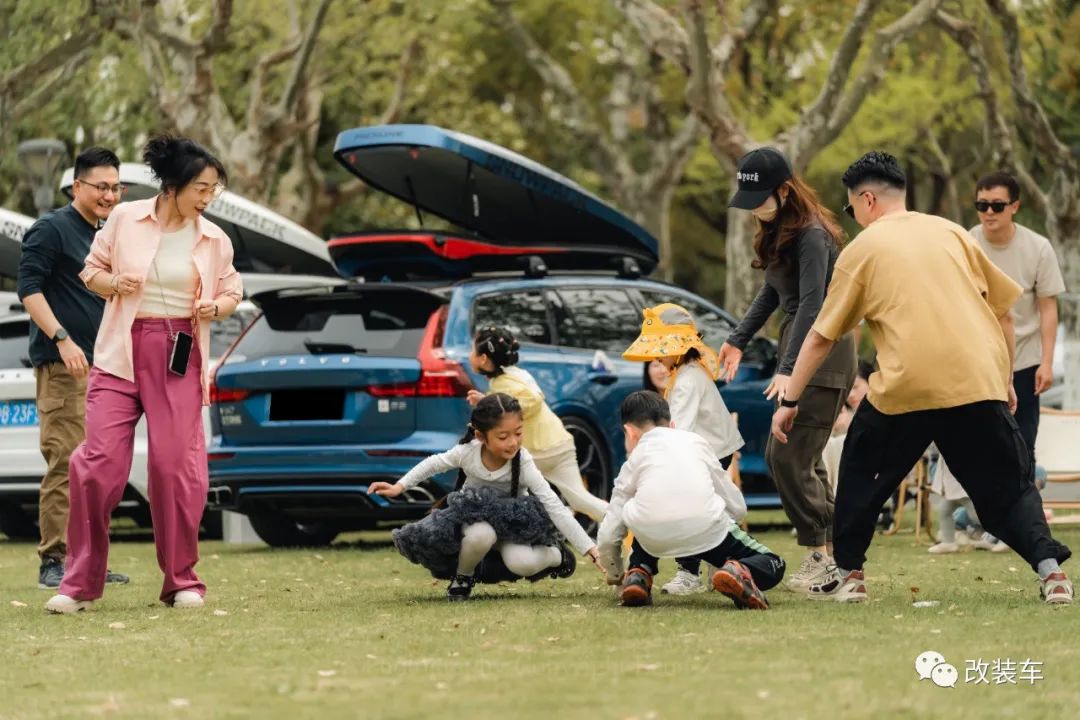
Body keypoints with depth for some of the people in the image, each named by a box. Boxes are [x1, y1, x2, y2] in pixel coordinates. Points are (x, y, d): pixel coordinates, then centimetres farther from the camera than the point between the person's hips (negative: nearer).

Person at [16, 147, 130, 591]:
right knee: (66, 463, -14)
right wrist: (63, 339, -22)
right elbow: (29, 288, -13)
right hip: (62, 369, -9)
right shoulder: (51, 230, -5)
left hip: (101, 367, 9)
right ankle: (54, 562, -14)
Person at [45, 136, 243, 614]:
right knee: (100, 462, -8)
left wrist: (216, 307, -6)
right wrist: (113, 283, -12)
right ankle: (79, 584, -1)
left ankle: (182, 581, 10)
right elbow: (91, 270, 10)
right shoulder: (125, 220, 1)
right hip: (122, 352, -1)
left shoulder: (214, 240, 6)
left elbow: (231, 291, 16)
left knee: (177, 465, -4)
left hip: (180, 357, 1)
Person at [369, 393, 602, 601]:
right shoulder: (467, 451, -22)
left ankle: (556, 556, 6)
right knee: (481, 534, -38)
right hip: (474, 519, 0)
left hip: (511, 524, 0)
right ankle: (462, 577, -4)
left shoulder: (523, 464, -27)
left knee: (522, 563, -32)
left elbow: (555, 508, -28)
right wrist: (399, 487, -1)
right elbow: (434, 464, 0)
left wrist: (590, 550, -33)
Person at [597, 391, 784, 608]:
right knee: (773, 566, 19)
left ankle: (639, 574, 13)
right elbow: (737, 508, 25)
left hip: (654, 537, 1)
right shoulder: (696, 441, 27)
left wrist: (615, 575, 41)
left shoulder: (634, 460, 24)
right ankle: (738, 571, -14)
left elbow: (608, 537, 21)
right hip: (706, 527, -1)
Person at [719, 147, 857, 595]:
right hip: (797, 343, 10)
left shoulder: (811, 235, -18)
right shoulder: (775, 230, 12)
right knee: (782, 455, 10)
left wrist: (789, 369, -31)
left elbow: (812, 304, -25)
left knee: (790, 455, -13)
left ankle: (820, 555, -6)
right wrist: (739, 340, 24)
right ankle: (834, 551, 14)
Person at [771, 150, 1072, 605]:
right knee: (1008, 487, 10)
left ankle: (847, 574, 21)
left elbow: (821, 337, 11)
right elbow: (1004, 309, 17)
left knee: (862, 470, 20)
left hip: (907, 385, -2)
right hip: (979, 381, 2)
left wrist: (790, 401, 17)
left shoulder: (862, 249, 10)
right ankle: (1049, 565, -11)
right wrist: (1005, 381, 24)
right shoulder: (950, 232, 18)